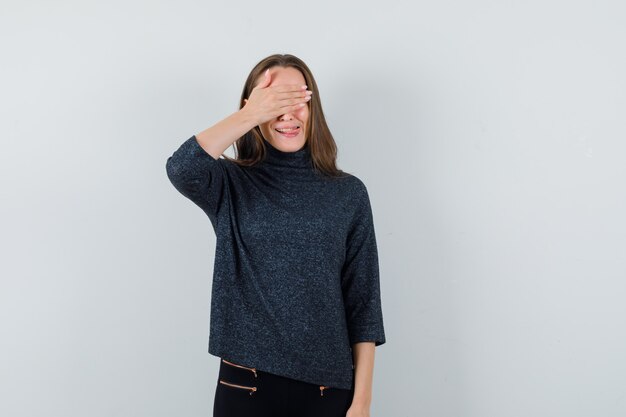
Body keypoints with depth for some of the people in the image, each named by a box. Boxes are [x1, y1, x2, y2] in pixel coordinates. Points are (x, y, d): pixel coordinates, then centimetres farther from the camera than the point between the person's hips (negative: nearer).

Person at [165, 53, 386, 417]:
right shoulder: (231, 186, -1)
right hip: (247, 384, 0)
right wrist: (249, 115, -19)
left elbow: (363, 302, -1)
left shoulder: (349, 193, 0)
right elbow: (181, 169, -24)